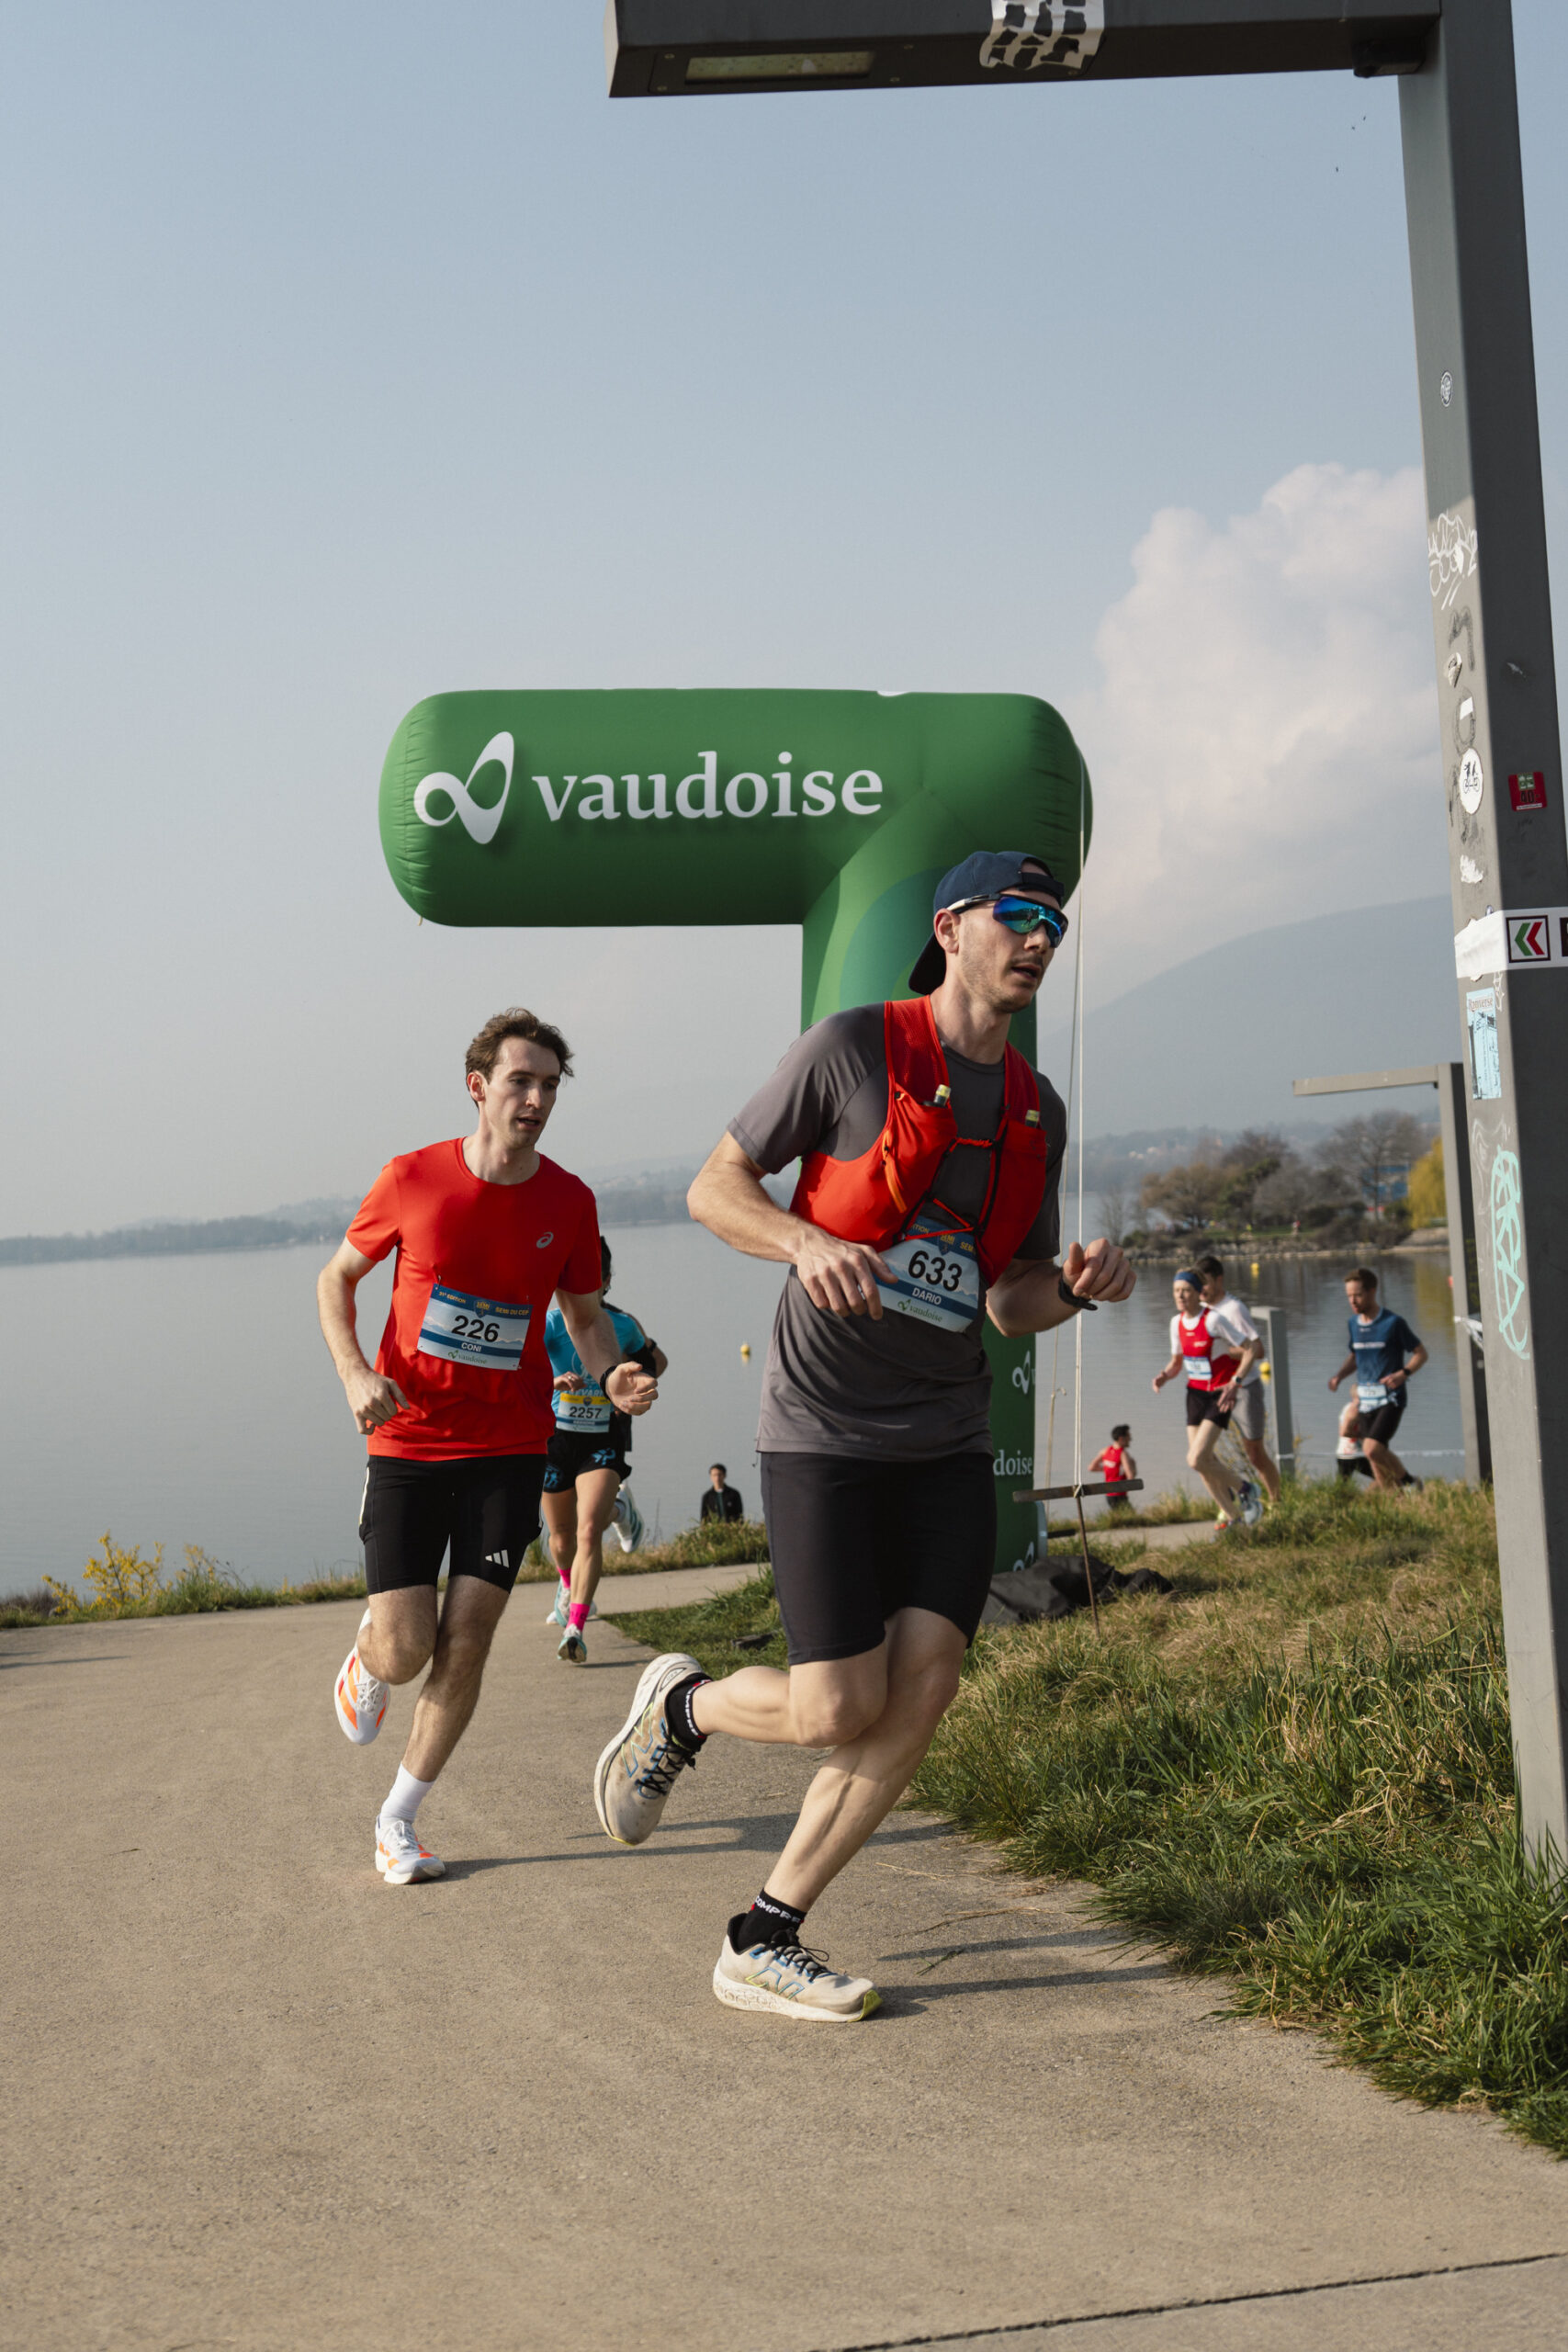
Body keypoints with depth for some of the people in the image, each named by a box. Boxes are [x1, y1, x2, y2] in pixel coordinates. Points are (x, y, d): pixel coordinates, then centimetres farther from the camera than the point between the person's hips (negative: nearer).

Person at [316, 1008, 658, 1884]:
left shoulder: (569, 1202, -2)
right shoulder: (412, 1179, -7)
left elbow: (586, 1314, 12)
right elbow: (336, 1278, 7)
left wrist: (615, 1375, -10)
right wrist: (357, 1374, -10)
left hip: (509, 1447, 1)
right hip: (408, 1441, -1)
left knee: (468, 1637, -3)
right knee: (405, 1651, -7)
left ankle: (399, 1819, 15)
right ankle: (369, 1651, 32)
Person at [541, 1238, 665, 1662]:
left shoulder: (623, 1325, -4)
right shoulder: (551, 1322, -13)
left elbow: (656, 1359, 17)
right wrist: (554, 1382, -46)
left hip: (604, 1440, 0)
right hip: (556, 1436, 0)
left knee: (589, 1530, -19)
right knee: (562, 1534, 16)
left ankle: (575, 1629, -21)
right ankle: (568, 1586, 51)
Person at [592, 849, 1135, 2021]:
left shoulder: (1040, 1112, 10)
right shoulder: (854, 1046, -7)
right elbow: (714, 1188, -4)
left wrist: (1082, 1282, -6)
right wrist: (812, 1242, -23)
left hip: (948, 1440, 6)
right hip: (825, 1431, -6)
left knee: (923, 1696, -5)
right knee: (839, 1712, -10)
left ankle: (764, 1943, 8)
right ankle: (683, 1705, 23)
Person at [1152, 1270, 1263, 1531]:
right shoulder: (1177, 1323, 3)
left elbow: (1254, 1348, -17)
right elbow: (1177, 1362, 16)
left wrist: (1235, 1383, -24)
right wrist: (1164, 1375, -6)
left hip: (1220, 1395, -7)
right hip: (1195, 1393, 7)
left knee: (1196, 1460, -16)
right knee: (1204, 1461, 7)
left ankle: (1244, 1489, 8)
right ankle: (1231, 1514, 26)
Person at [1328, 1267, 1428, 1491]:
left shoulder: (1393, 1322, -10)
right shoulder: (1354, 1323, 8)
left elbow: (1420, 1353, -3)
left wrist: (1403, 1374, -20)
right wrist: (1339, 1375, 5)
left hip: (1391, 1398, -6)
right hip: (1365, 1399, 6)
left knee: (1373, 1449, -20)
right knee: (1378, 1455, 8)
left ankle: (1409, 1482, 1)